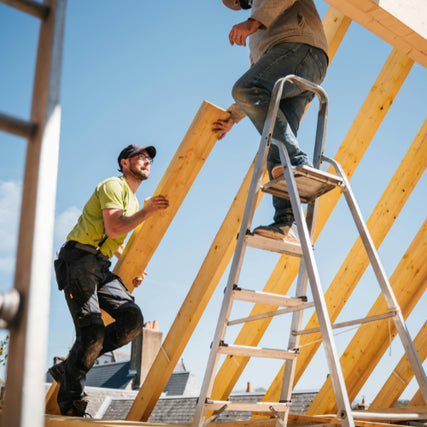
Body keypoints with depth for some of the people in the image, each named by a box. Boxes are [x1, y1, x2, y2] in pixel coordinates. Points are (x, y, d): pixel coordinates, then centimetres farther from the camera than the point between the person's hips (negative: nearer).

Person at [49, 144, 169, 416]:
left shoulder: (134, 202, 24)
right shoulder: (114, 185, -4)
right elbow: (113, 229, -18)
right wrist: (147, 211, -10)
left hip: (102, 267, 8)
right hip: (79, 259, -8)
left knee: (133, 319, -11)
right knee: (92, 331, -17)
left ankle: (69, 367, 0)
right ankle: (70, 399, 1)